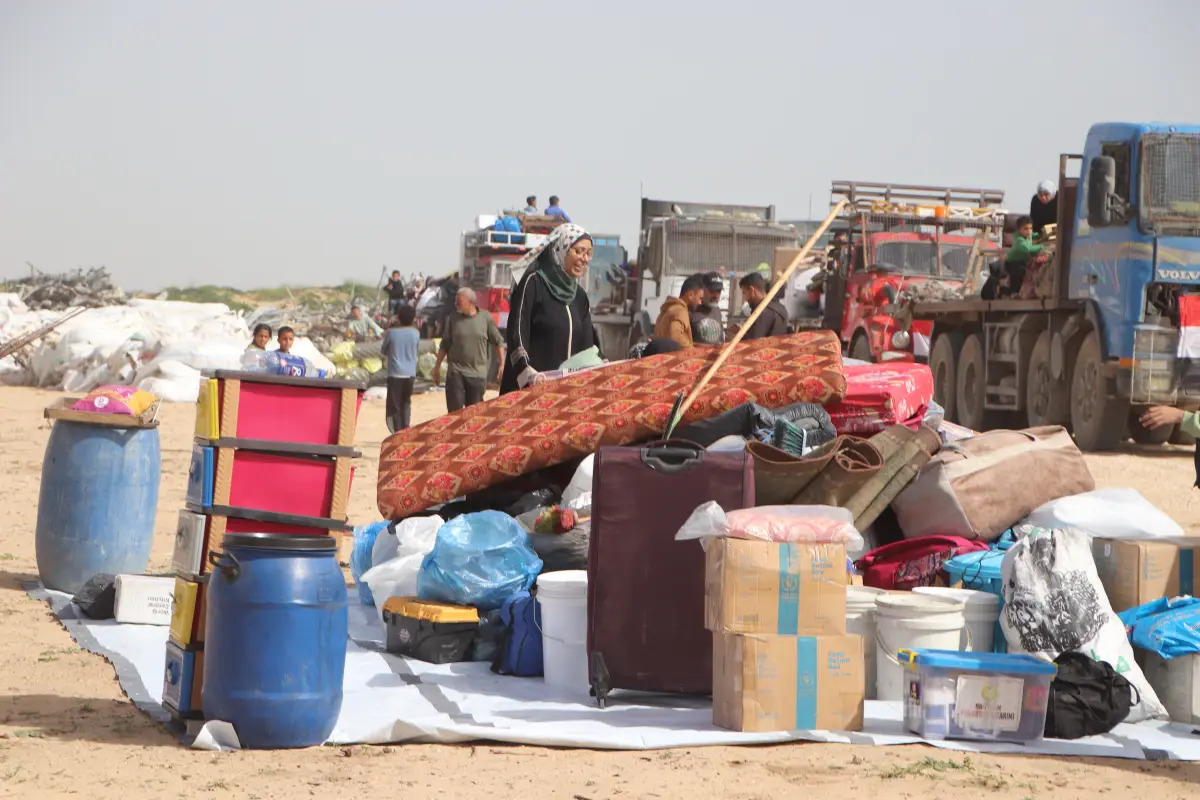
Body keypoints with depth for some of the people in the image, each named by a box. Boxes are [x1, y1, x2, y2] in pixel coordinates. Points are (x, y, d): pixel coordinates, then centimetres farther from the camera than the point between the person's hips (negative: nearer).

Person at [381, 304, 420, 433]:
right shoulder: (415, 333, -1)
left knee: (394, 406, 1)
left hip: (395, 374, -3)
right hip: (410, 374, 3)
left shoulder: (391, 332, -7)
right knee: (406, 403, 19)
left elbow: (383, 351, 5)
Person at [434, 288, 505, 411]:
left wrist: (502, 365, 2)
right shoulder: (453, 319, 3)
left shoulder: (486, 318, -1)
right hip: (456, 372, 0)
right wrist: (437, 367, 10)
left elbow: (498, 342, 5)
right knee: (455, 411, -6)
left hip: (478, 373, 0)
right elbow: (445, 345, 10)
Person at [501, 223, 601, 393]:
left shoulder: (580, 297, 17)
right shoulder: (533, 284, -4)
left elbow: (588, 342, 16)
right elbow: (517, 334, -12)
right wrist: (527, 372, -28)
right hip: (530, 386, -6)